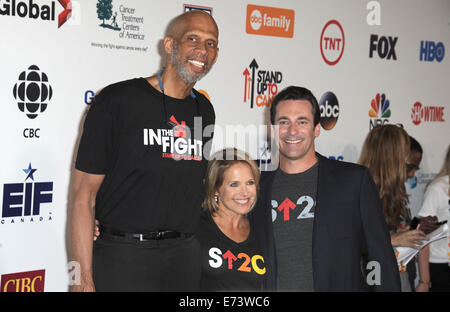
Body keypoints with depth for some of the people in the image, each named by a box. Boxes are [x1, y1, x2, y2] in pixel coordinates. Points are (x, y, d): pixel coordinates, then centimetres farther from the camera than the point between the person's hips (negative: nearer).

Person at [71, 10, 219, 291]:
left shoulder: (204, 110, 9)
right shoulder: (118, 100, -8)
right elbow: (84, 196, -10)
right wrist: (84, 280, -15)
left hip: (185, 257, 5)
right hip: (122, 255, -5)